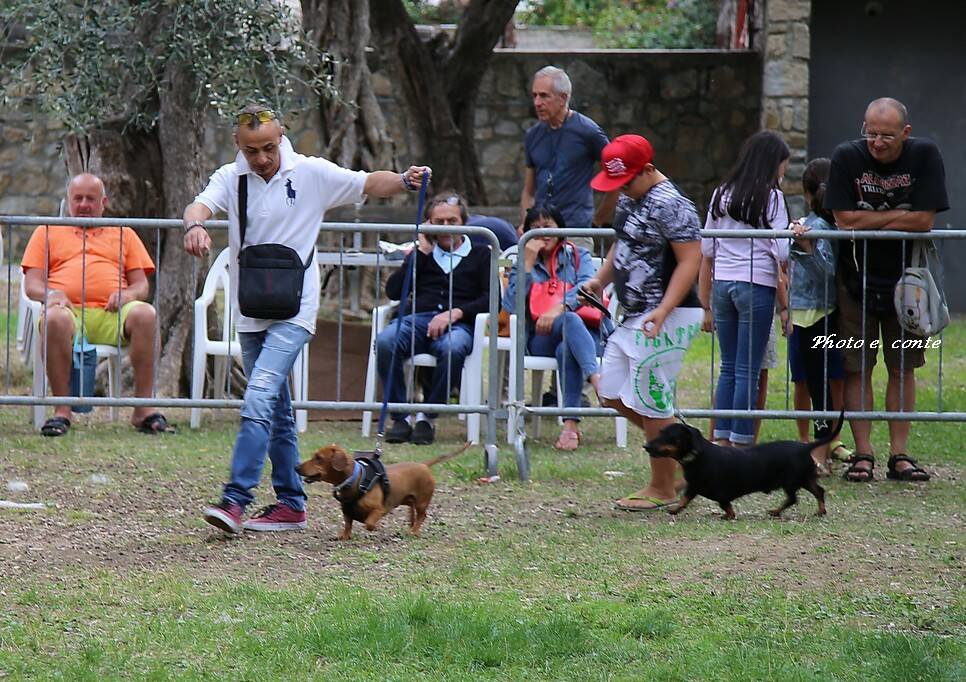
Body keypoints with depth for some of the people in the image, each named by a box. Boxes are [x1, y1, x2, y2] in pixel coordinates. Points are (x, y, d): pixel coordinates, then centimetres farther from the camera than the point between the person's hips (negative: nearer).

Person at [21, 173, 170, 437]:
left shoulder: (124, 234, 30)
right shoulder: (47, 232, 27)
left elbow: (142, 285, 22)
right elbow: (32, 285, 16)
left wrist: (128, 294, -4)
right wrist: (51, 295, -8)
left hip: (112, 315, 1)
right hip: (69, 310, -1)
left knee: (145, 313, -34)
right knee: (55, 319, -40)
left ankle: (144, 409, -32)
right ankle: (62, 411, -33)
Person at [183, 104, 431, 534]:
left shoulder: (311, 173, -2)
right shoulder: (231, 178, 3)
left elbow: (368, 184, 4)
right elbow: (201, 204, -15)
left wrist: (405, 181, -17)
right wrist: (194, 225, -39)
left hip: (292, 309, -5)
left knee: (259, 399, -20)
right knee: (276, 411, 13)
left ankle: (236, 499, -25)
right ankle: (291, 504, 21)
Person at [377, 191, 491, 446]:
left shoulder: (480, 255, 21)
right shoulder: (422, 255, 27)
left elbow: (491, 299, 6)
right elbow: (393, 291, 13)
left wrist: (456, 312, -10)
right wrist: (422, 252, 12)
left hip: (457, 324, -2)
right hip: (417, 318, 2)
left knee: (453, 349, -40)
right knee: (384, 342, -33)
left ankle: (427, 417, -26)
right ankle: (401, 416, -26)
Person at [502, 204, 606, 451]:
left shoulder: (578, 257, 19)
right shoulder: (523, 263, 21)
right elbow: (511, 305, 3)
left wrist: (560, 308, -24)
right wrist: (528, 263, -1)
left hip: (585, 334, 0)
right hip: (541, 340, 0)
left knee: (566, 349, -38)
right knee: (570, 321, -37)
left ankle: (571, 425, -51)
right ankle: (597, 378, -61)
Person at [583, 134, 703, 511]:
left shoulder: (670, 205, -18)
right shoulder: (629, 199, 13)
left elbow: (690, 261, -22)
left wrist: (662, 311, -31)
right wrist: (599, 281, 9)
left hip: (666, 319, -11)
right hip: (633, 317, 11)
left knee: (650, 402, -6)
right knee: (612, 395, 14)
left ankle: (662, 490, 6)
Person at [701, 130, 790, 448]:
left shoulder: (722, 194, 9)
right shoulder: (771, 197, -7)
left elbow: (705, 248, 13)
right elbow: (781, 252, -10)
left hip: (722, 283, 5)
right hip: (757, 285, -5)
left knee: (728, 368, 12)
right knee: (748, 371, -2)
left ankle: (721, 441, 11)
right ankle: (742, 445, -2)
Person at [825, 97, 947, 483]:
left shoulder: (924, 156, -10)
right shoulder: (847, 157, -10)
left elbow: (924, 221, -16)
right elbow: (845, 220, -16)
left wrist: (872, 219, -13)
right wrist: (898, 215, -12)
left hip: (904, 279, 1)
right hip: (856, 277, -1)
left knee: (903, 368, 5)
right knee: (857, 368, -1)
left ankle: (899, 454, 10)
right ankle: (863, 454, 4)